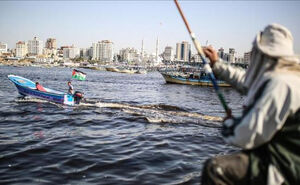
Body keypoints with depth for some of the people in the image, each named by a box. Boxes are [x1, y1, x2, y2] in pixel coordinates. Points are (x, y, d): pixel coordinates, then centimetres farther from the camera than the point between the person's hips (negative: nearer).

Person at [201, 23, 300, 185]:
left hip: (282, 170, -11)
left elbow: (247, 137, -27)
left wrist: (228, 125, -5)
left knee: (214, 168, -25)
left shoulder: (280, 84, -25)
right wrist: (217, 64, 33)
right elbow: (246, 82, 28)